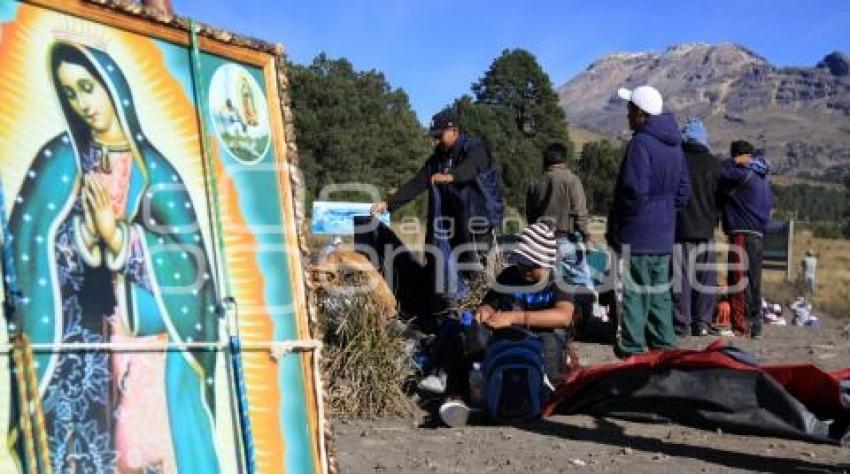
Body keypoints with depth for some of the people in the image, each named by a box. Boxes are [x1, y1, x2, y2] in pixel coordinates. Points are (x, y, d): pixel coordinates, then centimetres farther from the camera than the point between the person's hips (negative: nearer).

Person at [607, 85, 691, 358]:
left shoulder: (641, 142, -16)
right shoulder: (674, 145, 12)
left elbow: (634, 191, -22)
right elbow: (683, 189, 16)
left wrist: (616, 223, -9)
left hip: (638, 233, -8)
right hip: (664, 233, 8)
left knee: (635, 289, -1)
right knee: (660, 289, 15)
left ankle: (632, 346, 4)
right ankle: (663, 341, 21)